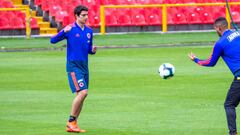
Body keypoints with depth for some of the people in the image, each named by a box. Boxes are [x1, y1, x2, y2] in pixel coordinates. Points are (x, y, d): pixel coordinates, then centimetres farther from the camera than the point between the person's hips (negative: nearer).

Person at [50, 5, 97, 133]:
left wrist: (93, 50, -3)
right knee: (82, 92, -18)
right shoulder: (70, 29, -7)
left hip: (84, 66, 7)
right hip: (73, 65, -7)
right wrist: (64, 32, -28)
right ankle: (71, 121, -7)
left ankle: (72, 125, 13)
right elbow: (53, 40, -12)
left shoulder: (89, 31, 11)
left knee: (81, 95, 6)